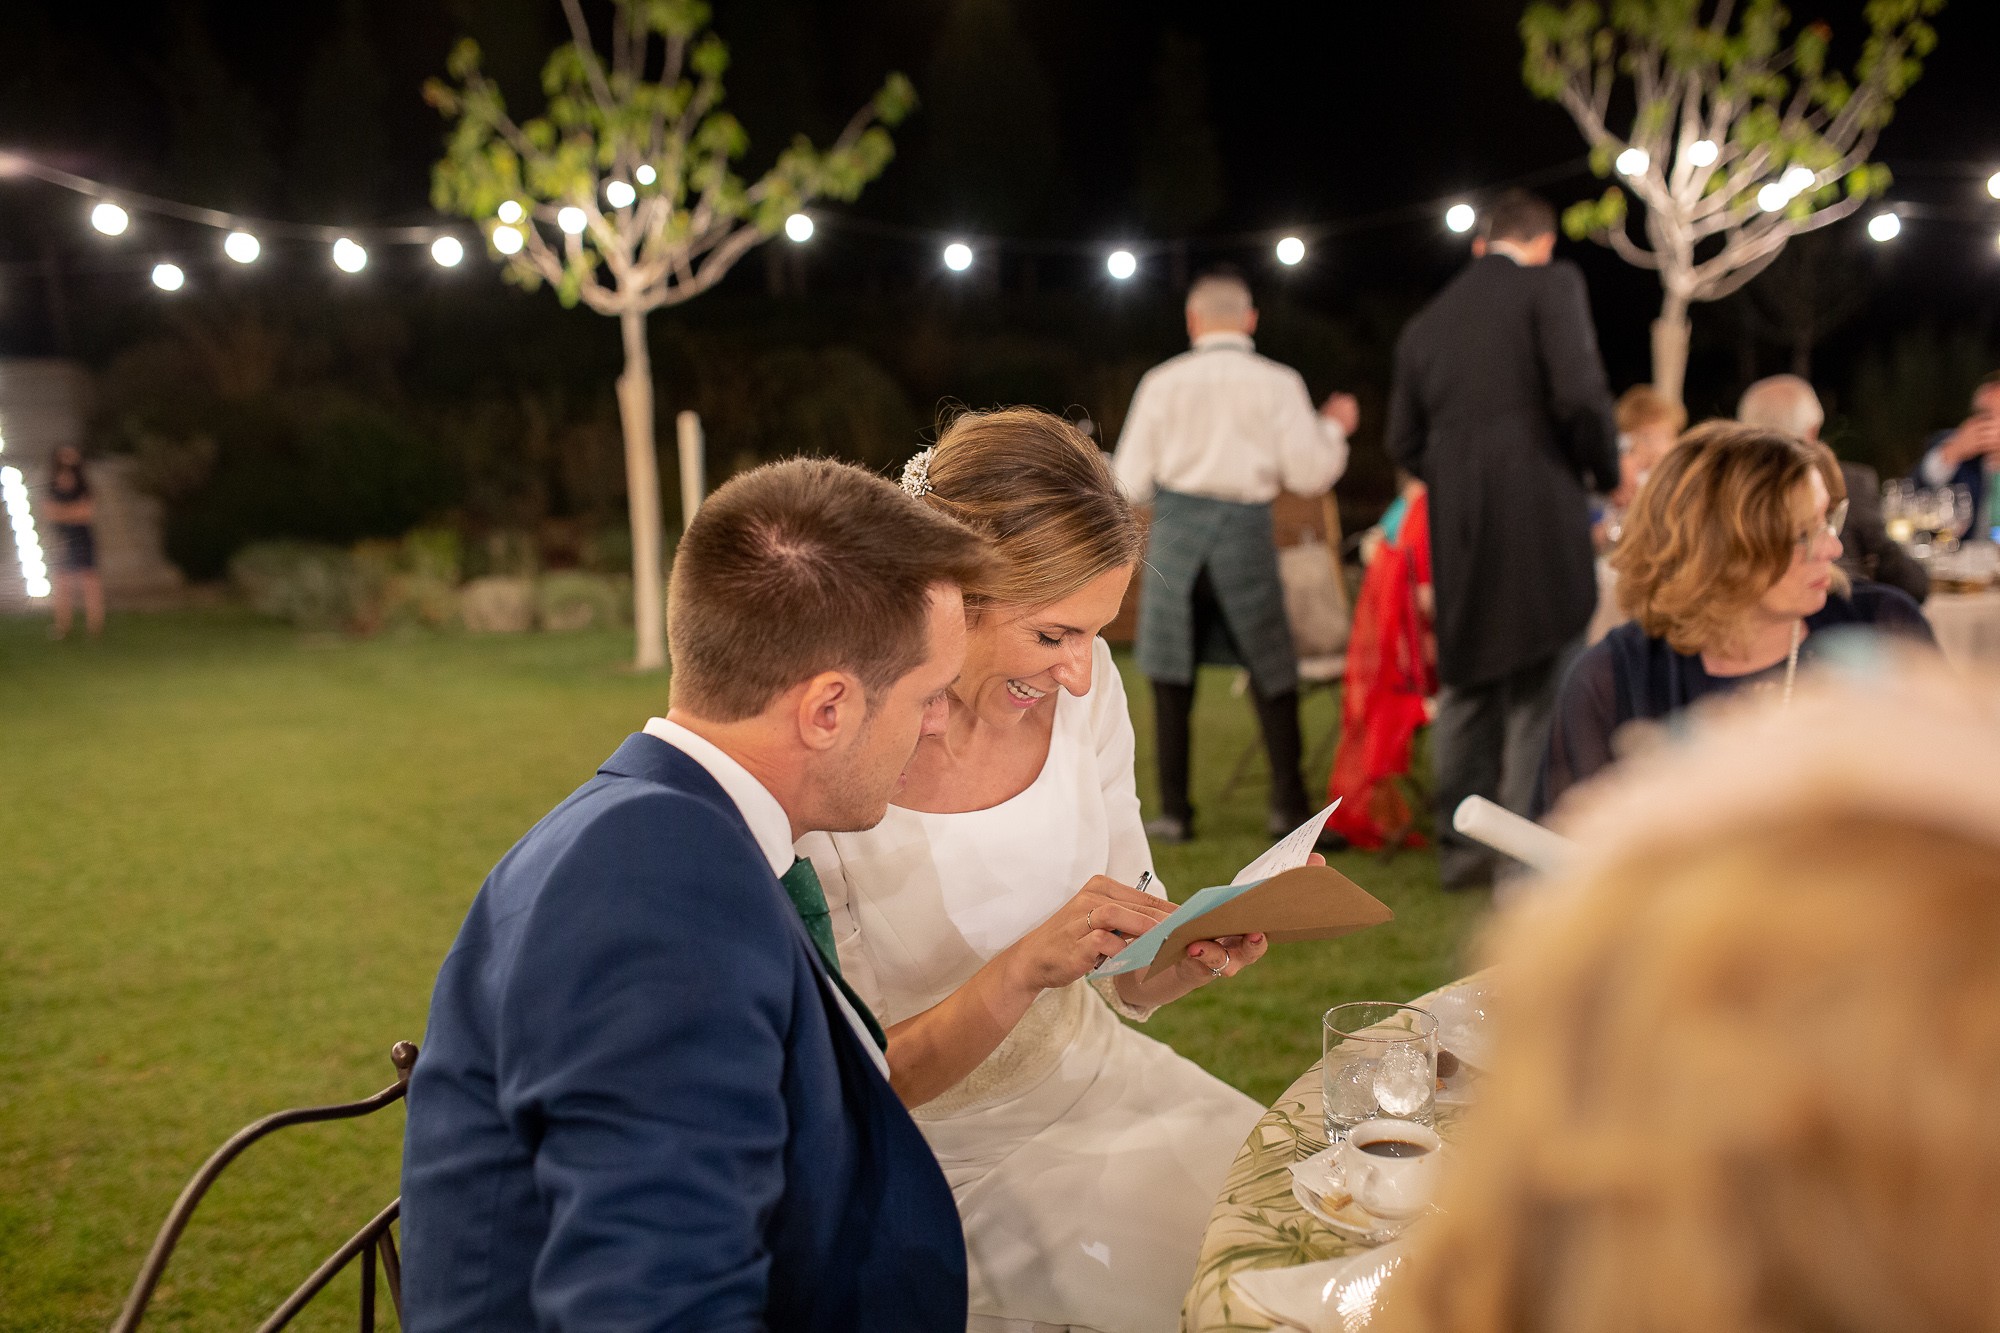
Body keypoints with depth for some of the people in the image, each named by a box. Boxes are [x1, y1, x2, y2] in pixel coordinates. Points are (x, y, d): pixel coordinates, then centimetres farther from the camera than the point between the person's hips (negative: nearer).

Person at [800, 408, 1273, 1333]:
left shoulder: (1082, 686, -6)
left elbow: (1126, 982, 4)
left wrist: (1195, 955, -18)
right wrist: (1025, 968, -30)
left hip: (1095, 1084, 5)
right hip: (935, 1154, -5)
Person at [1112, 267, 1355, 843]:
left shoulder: (1163, 381, 3)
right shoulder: (1278, 383, 2)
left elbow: (1131, 483, 3)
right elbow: (1308, 475, 0)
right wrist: (1334, 428, 19)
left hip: (1176, 528, 0)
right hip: (1245, 532, 0)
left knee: (1171, 676, 7)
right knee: (1271, 672, 12)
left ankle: (1173, 812, 8)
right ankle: (1289, 805, 12)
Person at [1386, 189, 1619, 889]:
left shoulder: (1426, 321, 15)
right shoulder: (1552, 284, 0)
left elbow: (1405, 442, 15)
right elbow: (1581, 394, -13)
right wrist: (1607, 472, 3)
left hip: (1458, 534, 5)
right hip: (1542, 519, -5)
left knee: (1468, 690, 16)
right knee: (1540, 696, -2)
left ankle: (1460, 847, 21)